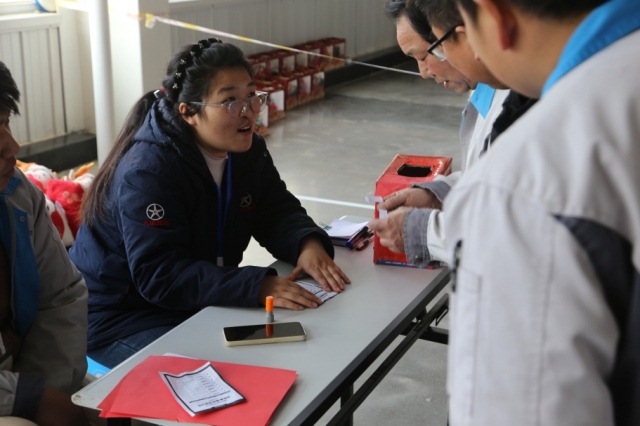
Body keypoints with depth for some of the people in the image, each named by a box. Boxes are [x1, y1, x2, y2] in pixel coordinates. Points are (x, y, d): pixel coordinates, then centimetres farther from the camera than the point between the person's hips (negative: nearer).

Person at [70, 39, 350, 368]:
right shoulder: (147, 171, -27)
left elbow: (278, 212, 5)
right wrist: (257, 286, -42)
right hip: (120, 318, -7)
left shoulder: (247, 150, -1)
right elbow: (159, 276, -33)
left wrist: (308, 243, -20)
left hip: (199, 303, 8)